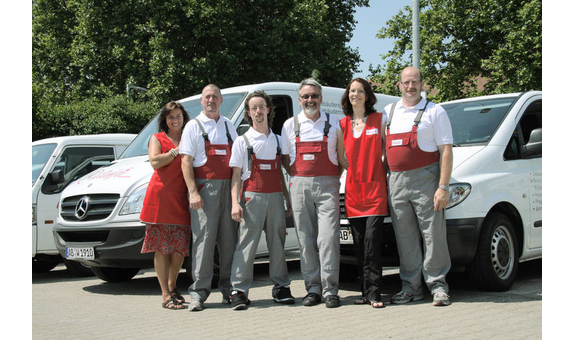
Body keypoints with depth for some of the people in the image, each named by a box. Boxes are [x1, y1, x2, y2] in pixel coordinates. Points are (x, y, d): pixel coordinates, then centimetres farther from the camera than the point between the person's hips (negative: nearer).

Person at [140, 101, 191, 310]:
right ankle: (166, 295, -1)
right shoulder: (157, 139, 9)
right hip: (160, 197, -4)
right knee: (161, 248, -3)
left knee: (180, 247, 5)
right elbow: (155, 162, -8)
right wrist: (177, 151, -6)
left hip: (181, 198, 4)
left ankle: (172, 286, 23)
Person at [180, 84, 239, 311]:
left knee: (229, 238, 5)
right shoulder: (194, 126, 5)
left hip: (228, 187, 4)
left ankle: (229, 288, 14)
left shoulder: (228, 125, 19)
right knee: (203, 239, -7)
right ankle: (199, 292, -3)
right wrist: (193, 192, -13)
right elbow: (186, 161, -2)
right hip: (204, 187, -4)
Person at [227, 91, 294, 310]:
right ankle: (239, 291, -4)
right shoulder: (242, 141, 6)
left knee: (277, 244, 6)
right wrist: (235, 203, -8)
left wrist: (288, 198, 15)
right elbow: (236, 175, 2)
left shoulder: (277, 140, 15)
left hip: (275, 197, 3)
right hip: (252, 196, -3)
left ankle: (281, 287, 14)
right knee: (246, 244, -6)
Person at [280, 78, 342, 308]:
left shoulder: (334, 123, 8)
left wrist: (334, 177, 3)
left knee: (328, 237, -10)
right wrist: (298, 177, 6)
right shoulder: (290, 125, 12)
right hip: (300, 185, 2)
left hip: (327, 185, -2)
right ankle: (313, 289, 8)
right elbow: (285, 158, 17)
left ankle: (330, 290, -7)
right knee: (306, 239, 2)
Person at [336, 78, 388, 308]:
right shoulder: (342, 125, 13)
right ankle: (365, 291, 11)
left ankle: (374, 294, -9)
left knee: (372, 242, -11)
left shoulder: (380, 120, 6)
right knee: (359, 245, 4)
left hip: (375, 188, -3)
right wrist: (356, 171, 10)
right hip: (353, 189, 3)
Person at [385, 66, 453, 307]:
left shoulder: (435, 112, 3)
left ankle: (438, 285, 5)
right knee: (405, 237, 5)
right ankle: (411, 287, 13)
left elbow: (446, 151, -3)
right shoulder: (388, 112, 17)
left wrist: (443, 187, -12)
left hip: (425, 180, -4)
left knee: (433, 235, -4)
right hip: (396, 181, 4)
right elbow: (383, 146, 22)